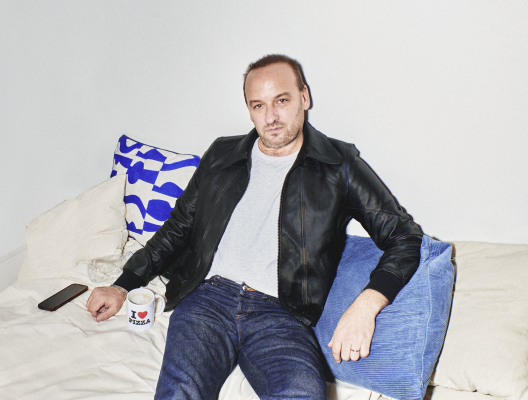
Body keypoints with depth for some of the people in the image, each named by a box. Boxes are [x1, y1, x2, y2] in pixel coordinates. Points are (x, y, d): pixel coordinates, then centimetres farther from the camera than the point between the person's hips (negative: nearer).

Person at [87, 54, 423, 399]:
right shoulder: (222, 155, 19)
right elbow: (179, 227, 25)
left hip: (279, 313, -1)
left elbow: (404, 236, 4)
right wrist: (123, 286, 18)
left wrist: (365, 305, -13)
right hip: (208, 297, 2)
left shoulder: (339, 165, 8)